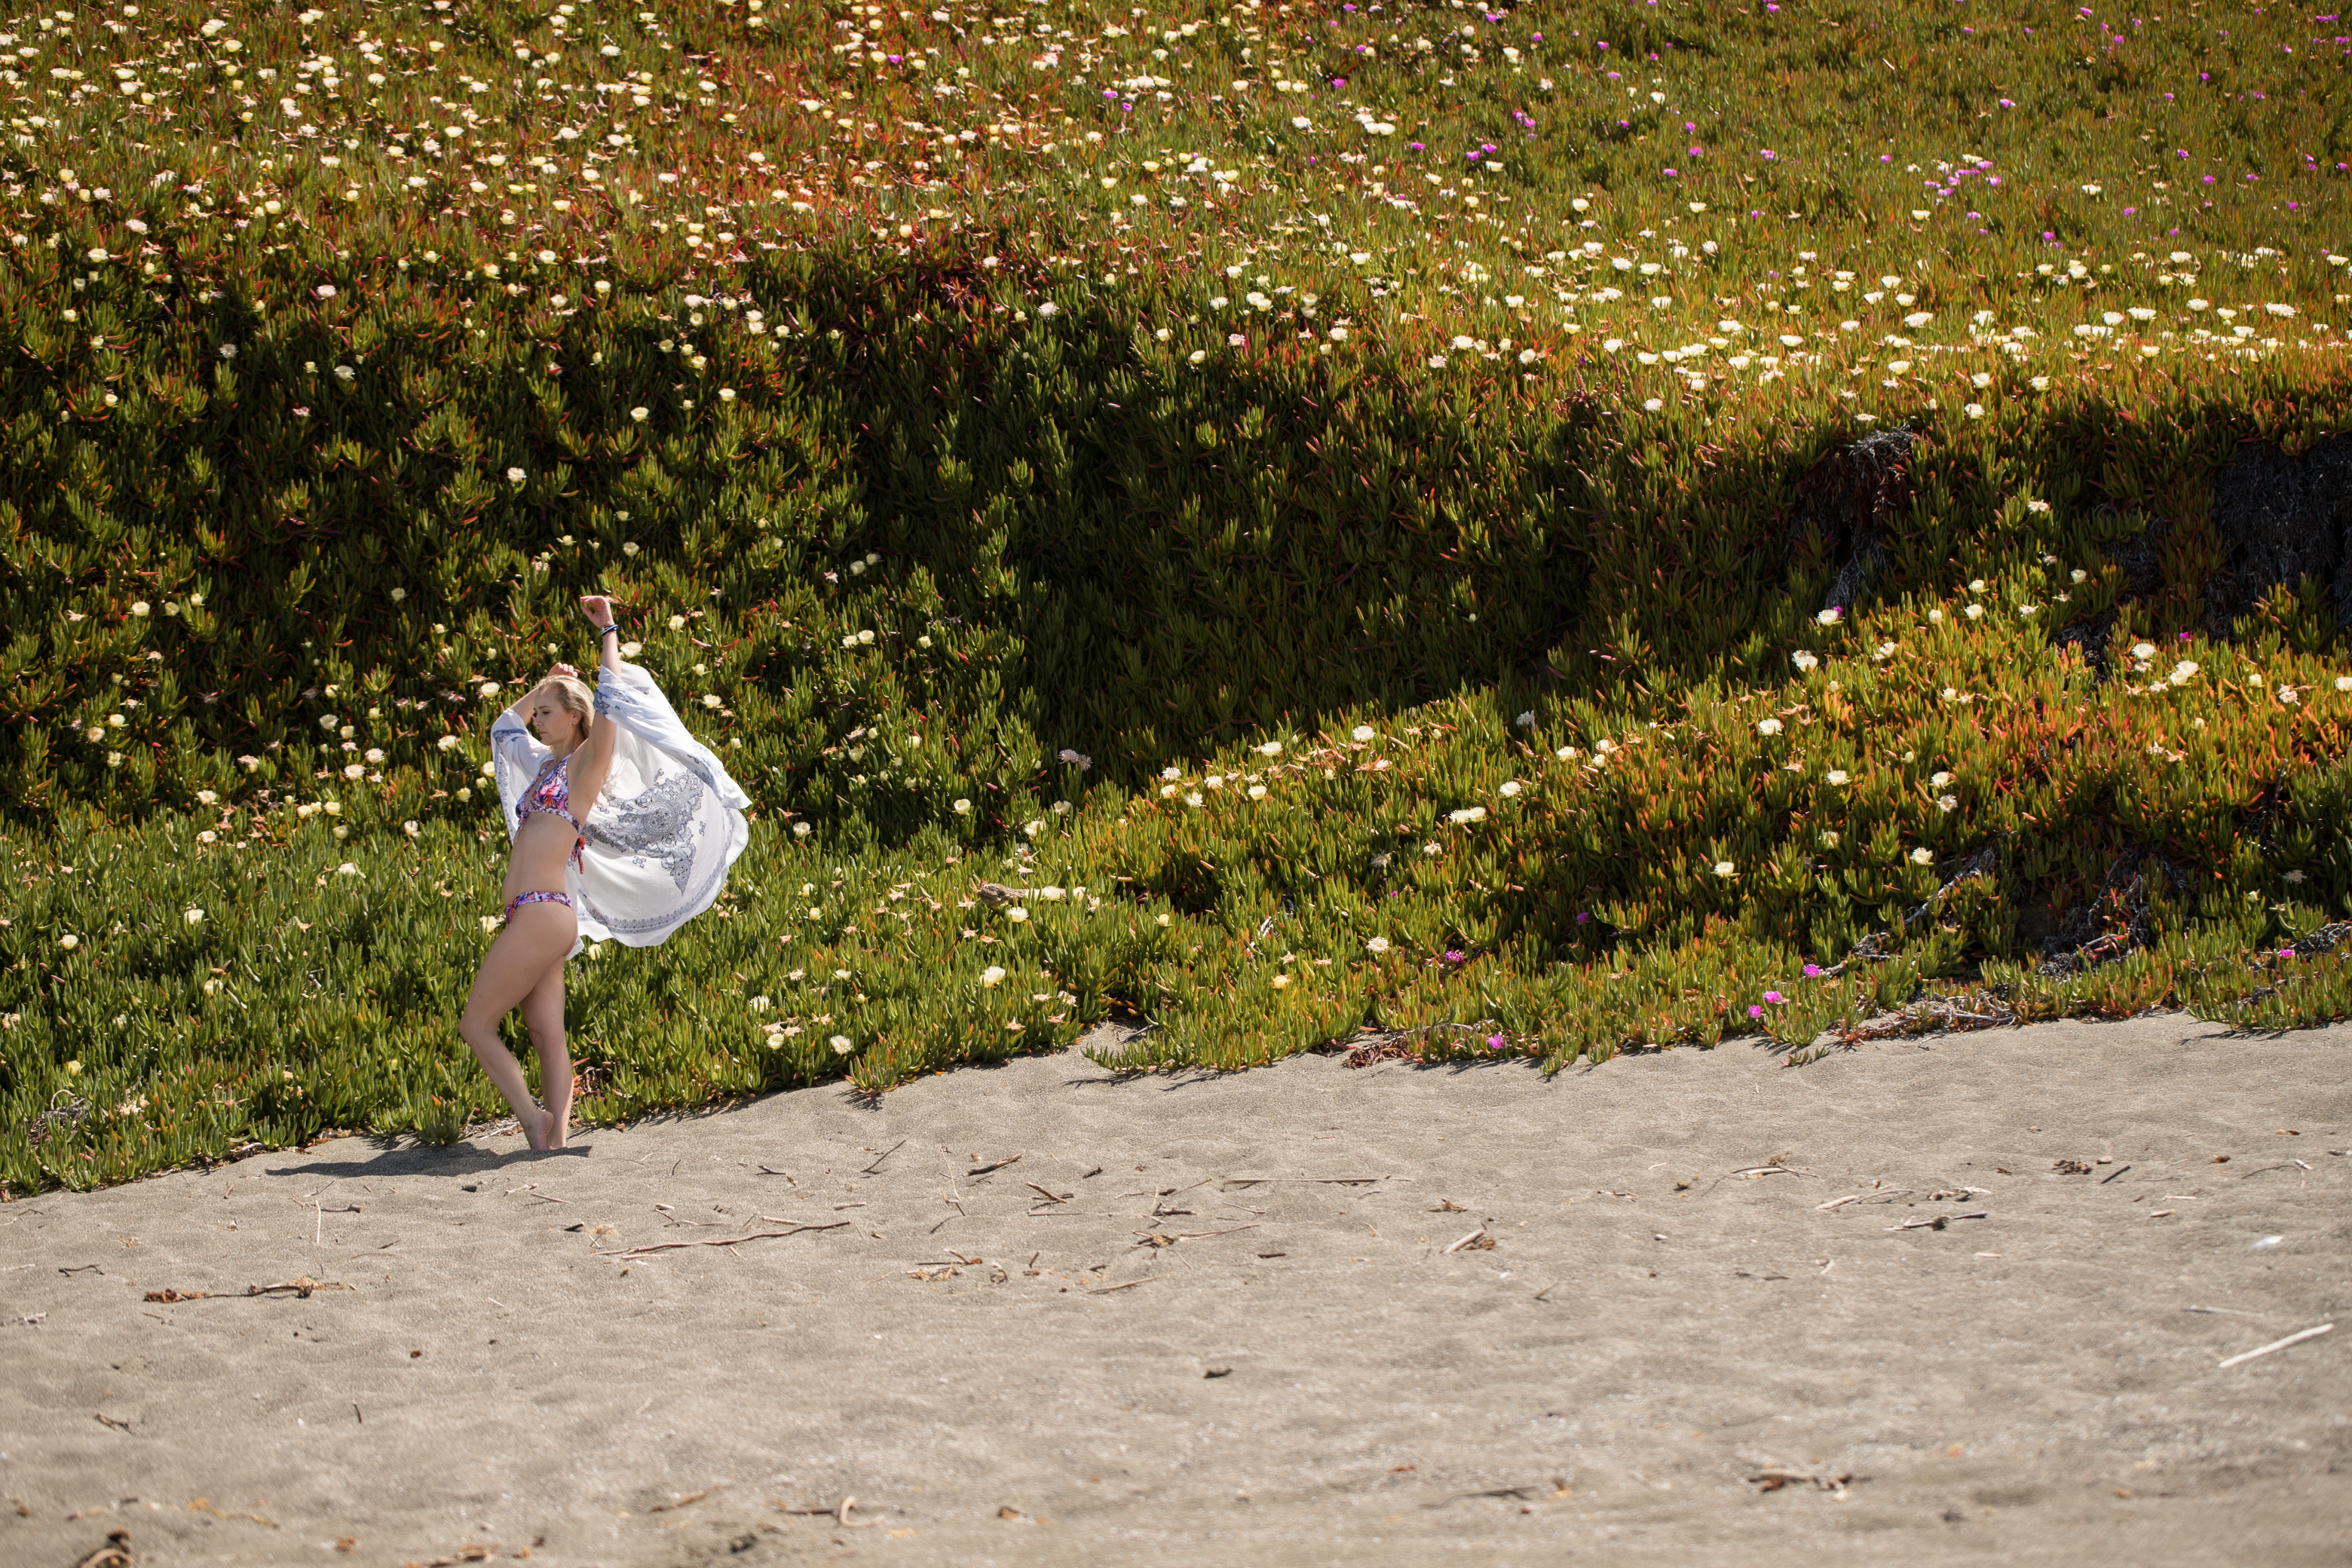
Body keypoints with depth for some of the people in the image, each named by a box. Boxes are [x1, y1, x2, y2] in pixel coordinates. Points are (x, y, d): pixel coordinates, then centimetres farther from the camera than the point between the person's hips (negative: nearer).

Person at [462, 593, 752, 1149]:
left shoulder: (587, 765, -2)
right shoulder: (549, 765, 21)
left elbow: (611, 705, -13)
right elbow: (504, 728, 37)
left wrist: (608, 633, -5)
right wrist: (544, 685, 28)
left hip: (544, 914, -9)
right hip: (535, 918, 9)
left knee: (476, 1024, -8)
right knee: (547, 1035, 1)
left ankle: (533, 1118, -10)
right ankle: (555, 1134, -3)